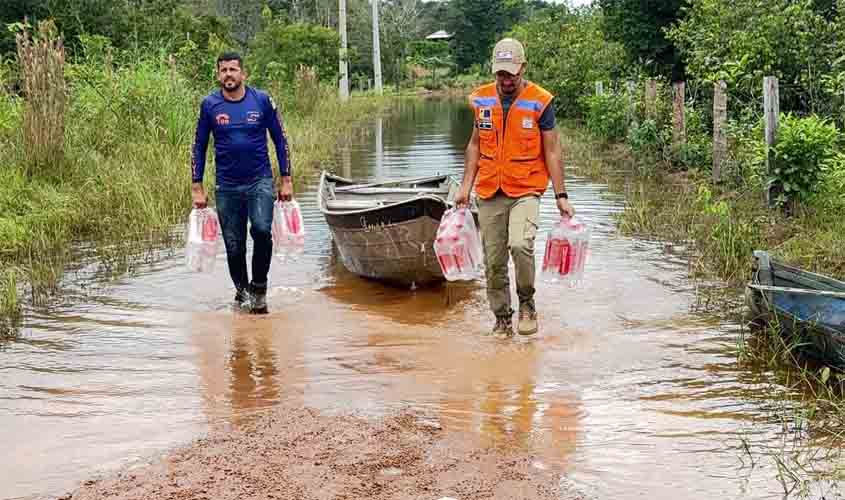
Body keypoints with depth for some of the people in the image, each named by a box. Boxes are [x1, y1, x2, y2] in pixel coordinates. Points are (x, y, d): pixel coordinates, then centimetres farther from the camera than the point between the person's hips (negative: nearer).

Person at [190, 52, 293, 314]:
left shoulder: (262, 100, -2)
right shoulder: (210, 105, 1)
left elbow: (280, 140, 5)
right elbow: (199, 147, 7)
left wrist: (286, 180, 2)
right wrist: (196, 188, 3)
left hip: (260, 181, -1)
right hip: (226, 187, 2)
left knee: (262, 230, -23)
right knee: (234, 247, 5)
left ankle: (259, 287, -2)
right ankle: (242, 293, 28)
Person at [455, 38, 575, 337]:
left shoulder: (540, 102, -5)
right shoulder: (482, 99, 5)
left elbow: (552, 152, -2)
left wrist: (561, 196, -4)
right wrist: (466, 185, 10)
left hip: (526, 190, -4)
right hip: (489, 193, 4)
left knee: (520, 245, -25)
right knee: (493, 261, 5)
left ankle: (527, 303, -1)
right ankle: (502, 319, 21)